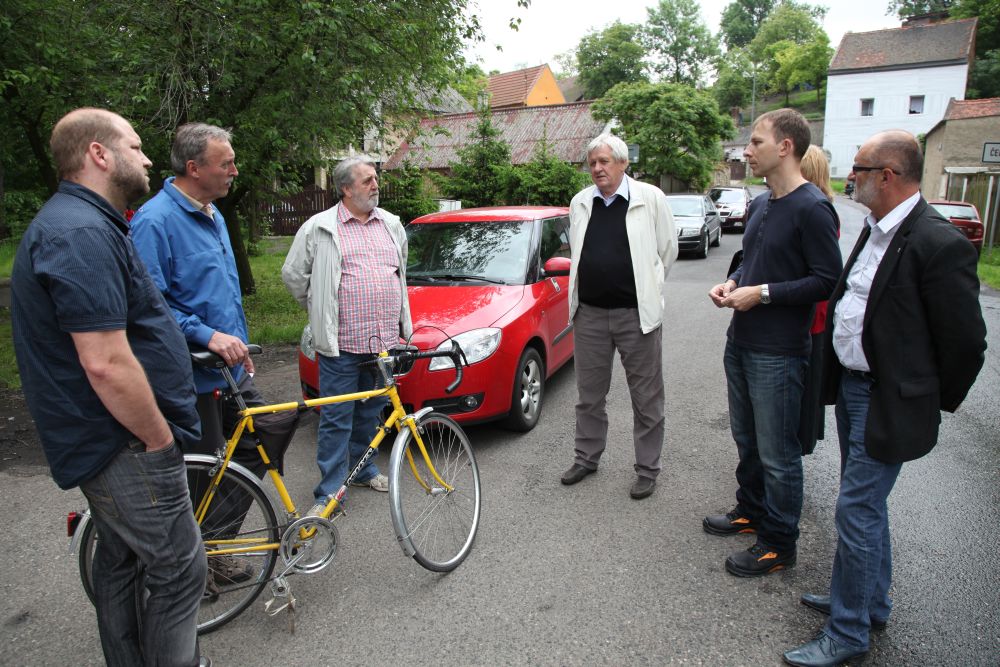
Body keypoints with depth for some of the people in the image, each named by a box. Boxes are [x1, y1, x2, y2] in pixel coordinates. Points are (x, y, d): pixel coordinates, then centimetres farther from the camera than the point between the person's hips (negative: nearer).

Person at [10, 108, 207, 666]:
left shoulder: (79, 224, 13)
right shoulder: (84, 234, -23)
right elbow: (106, 365, -29)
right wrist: (161, 438, -17)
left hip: (107, 442, 11)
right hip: (127, 448, -11)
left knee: (121, 558, 22)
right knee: (179, 568, 1)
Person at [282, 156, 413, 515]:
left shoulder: (392, 225, 13)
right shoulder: (319, 228, -3)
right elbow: (292, 274, 4)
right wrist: (322, 313, 8)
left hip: (385, 340, 5)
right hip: (341, 344, -4)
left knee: (370, 412, 17)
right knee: (337, 419, -1)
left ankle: (363, 469, 34)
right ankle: (329, 492, 8)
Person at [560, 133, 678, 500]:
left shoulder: (651, 198, -6)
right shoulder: (580, 202, 7)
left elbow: (668, 249, 2)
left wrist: (646, 288, 9)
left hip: (636, 314, -4)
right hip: (589, 313, 4)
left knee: (646, 397, 6)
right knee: (589, 394, 15)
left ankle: (647, 468, 21)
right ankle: (586, 457, 32)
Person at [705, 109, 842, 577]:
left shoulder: (811, 209, -16)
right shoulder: (759, 205, 11)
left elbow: (828, 280, -18)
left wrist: (762, 293, -19)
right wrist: (732, 283, 3)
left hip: (778, 353, -9)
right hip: (741, 343, 9)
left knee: (777, 455, 4)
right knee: (747, 441, 21)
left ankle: (778, 545, 19)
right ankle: (750, 512, 40)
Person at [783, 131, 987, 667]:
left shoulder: (939, 245, -21)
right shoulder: (874, 230, 8)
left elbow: (966, 341, -16)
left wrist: (935, 402, -4)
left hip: (888, 402, -9)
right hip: (851, 386, 9)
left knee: (857, 509, -1)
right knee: (867, 503, 21)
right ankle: (872, 603, 40)